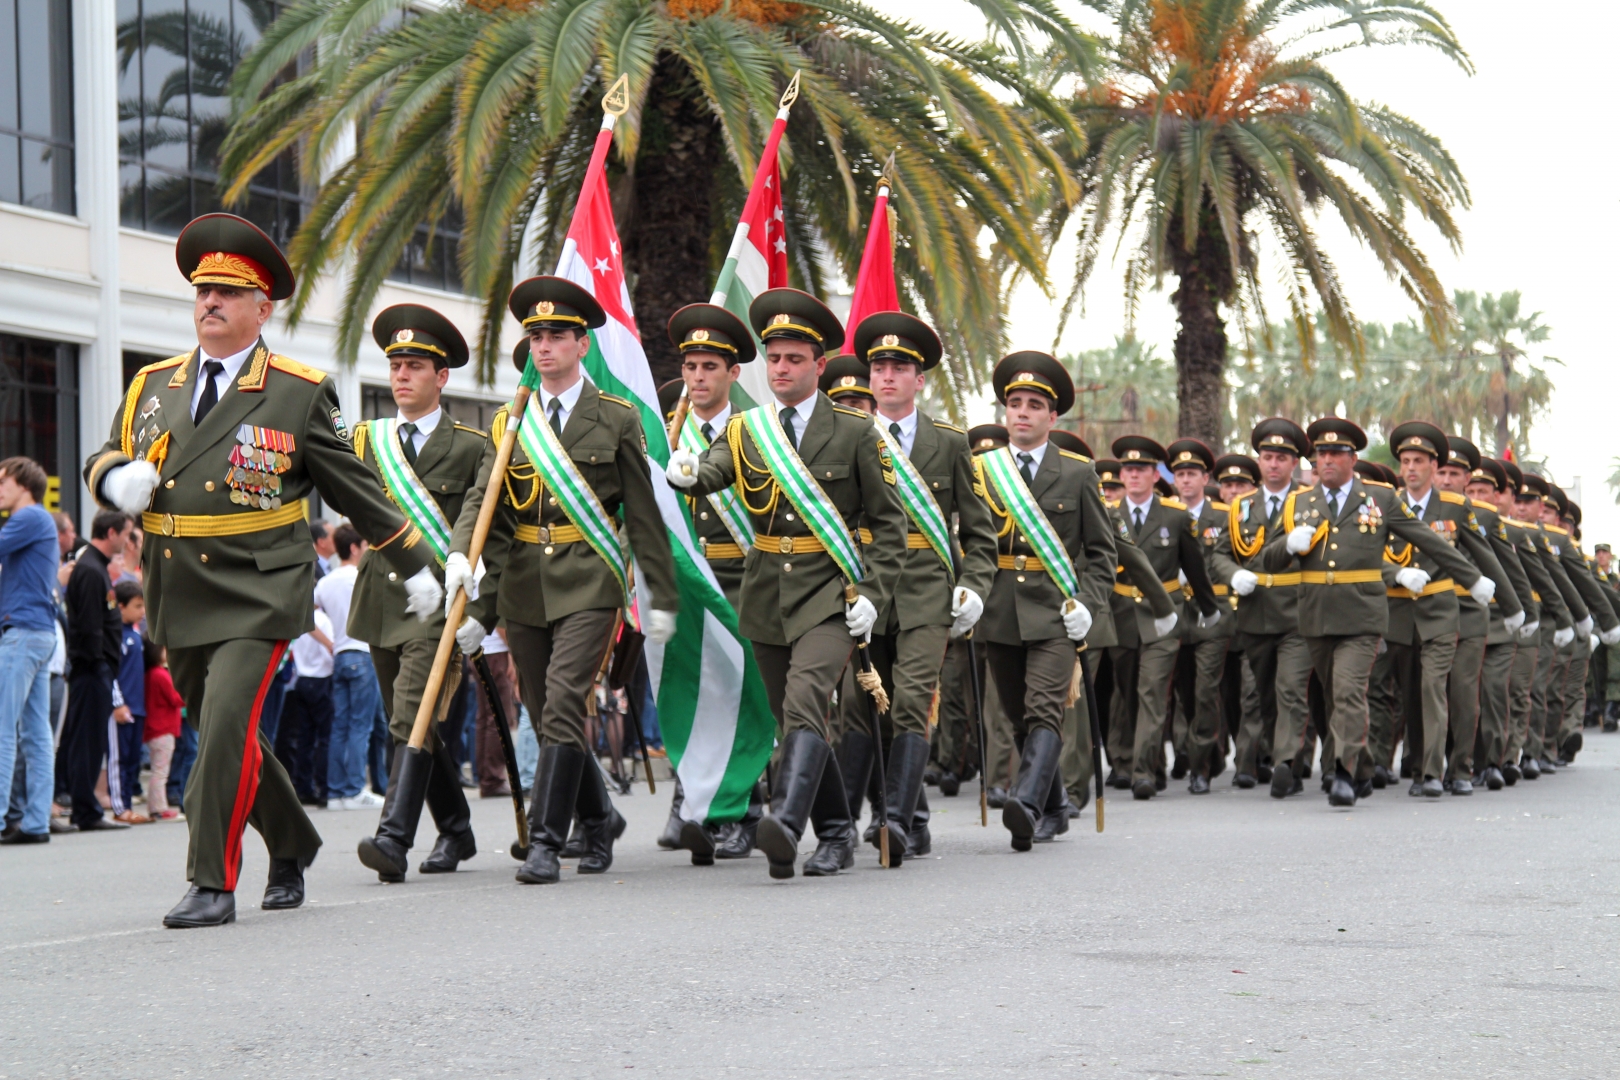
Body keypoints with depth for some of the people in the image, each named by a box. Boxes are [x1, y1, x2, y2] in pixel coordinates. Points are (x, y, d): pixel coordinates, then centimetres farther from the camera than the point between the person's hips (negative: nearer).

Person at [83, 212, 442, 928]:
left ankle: (213, 883, -11)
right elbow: (103, 460, 19)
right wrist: (117, 479, -6)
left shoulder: (299, 392, 0)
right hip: (178, 595, 5)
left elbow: (354, 488, 6)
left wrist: (414, 565, 10)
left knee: (228, 725, -18)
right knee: (224, 735, 14)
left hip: (258, 593, -5)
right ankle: (292, 845, 35)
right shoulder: (153, 386, 11)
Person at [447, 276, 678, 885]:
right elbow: (482, 504, 5)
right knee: (547, 714, 10)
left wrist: (661, 597, 2)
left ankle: (546, 843, -16)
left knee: (563, 703, -17)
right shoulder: (508, 424, 11)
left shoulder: (617, 419, 3)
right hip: (523, 588, 4)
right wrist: (461, 558, -15)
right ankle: (598, 818, 31)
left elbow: (644, 514, 4)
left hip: (589, 583, -4)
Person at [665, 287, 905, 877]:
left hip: (830, 592, -5)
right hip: (767, 595, 5)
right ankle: (836, 837, 24)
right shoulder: (745, 430, 9)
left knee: (804, 703, -24)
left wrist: (872, 593, -10)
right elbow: (713, 472, -9)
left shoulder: (856, 431, 0)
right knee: (794, 720, 10)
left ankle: (786, 823, -38)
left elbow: (889, 522, 1)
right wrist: (686, 473, -33)